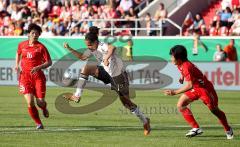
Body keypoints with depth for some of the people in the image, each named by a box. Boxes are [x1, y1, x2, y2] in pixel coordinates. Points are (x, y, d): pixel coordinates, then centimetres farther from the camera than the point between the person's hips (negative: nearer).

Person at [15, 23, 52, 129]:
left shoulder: (41, 47, -5)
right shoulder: (22, 45, 6)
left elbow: (49, 62, -5)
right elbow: (18, 53, 29)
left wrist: (38, 67, -20)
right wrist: (17, 65, 15)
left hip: (37, 76, -2)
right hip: (25, 76, 2)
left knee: (40, 102, -5)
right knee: (30, 102, -13)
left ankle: (44, 109, 36)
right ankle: (38, 124, 5)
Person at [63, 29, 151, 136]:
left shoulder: (102, 46, -27)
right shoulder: (93, 50, 0)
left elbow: (112, 48, -51)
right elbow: (82, 57, 17)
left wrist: (106, 58, -66)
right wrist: (69, 49, 8)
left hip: (118, 76, -8)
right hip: (107, 73, 8)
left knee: (126, 102, -3)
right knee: (87, 68, -7)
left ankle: (145, 121, 14)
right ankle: (77, 96, -6)